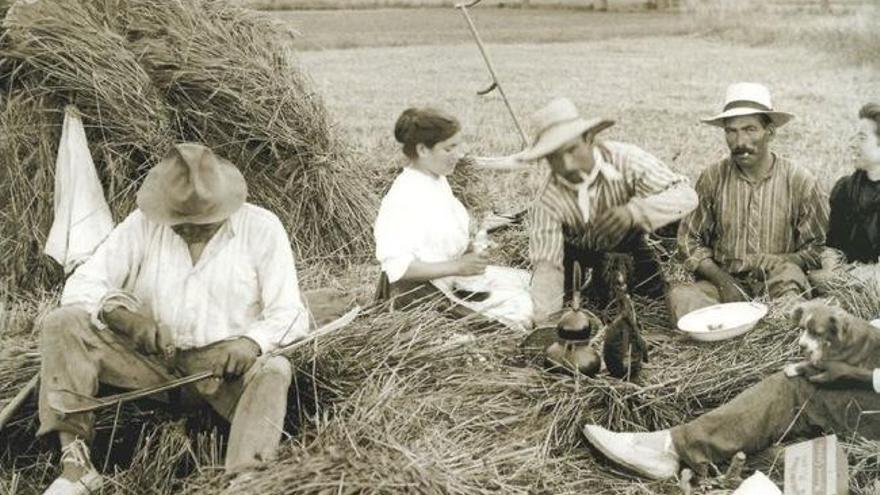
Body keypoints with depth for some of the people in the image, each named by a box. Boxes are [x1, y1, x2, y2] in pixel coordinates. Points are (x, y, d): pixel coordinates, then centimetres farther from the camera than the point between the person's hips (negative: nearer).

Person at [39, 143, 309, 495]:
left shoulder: (261, 229, -7)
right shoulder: (143, 224, -1)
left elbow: (289, 315, -8)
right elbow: (81, 284, -2)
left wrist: (251, 342, -30)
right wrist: (117, 310, -24)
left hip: (227, 364, -2)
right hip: (152, 358, 3)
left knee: (272, 372, -34)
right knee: (63, 325, -17)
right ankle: (75, 464, -20)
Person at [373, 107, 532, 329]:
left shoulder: (437, 180, 5)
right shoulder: (402, 198, -24)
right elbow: (397, 266, -26)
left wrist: (469, 248, -1)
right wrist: (457, 267, -26)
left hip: (456, 271, 10)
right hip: (424, 291, -10)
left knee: (527, 283, 4)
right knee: (521, 306, -14)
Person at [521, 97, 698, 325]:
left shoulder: (625, 159, -29)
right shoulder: (548, 203, -27)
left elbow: (686, 195, -33)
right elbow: (546, 264, -27)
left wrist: (633, 212, -50)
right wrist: (544, 320, -41)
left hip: (626, 242, 0)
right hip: (579, 252, 0)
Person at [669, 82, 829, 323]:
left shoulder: (800, 183, -1)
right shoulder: (712, 179, 1)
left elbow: (818, 248, 4)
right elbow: (689, 240, 6)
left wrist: (778, 266, -15)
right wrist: (723, 280, -10)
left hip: (779, 285, 0)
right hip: (724, 280, 1)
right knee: (680, 296, -30)